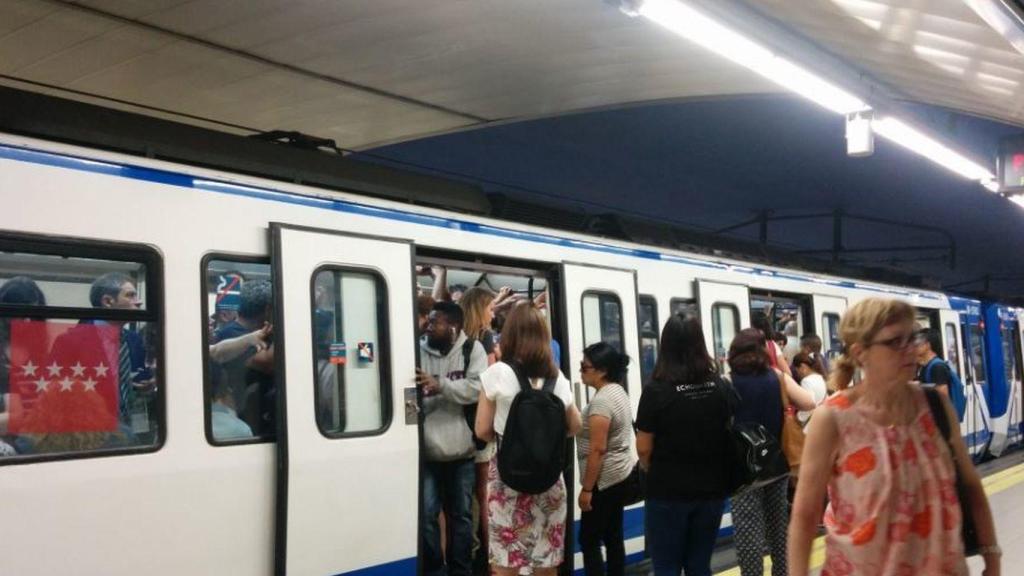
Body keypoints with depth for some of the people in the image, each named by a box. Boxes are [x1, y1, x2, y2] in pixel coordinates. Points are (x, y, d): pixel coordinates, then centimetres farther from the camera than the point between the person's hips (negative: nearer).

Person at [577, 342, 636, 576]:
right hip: (621, 474, 10)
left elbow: (598, 449, -22)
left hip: (605, 480, -10)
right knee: (613, 537, 13)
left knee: (589, 540, -5)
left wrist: (587, 488, -18)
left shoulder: (601, 400, -19)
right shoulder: (619, 391, 10)